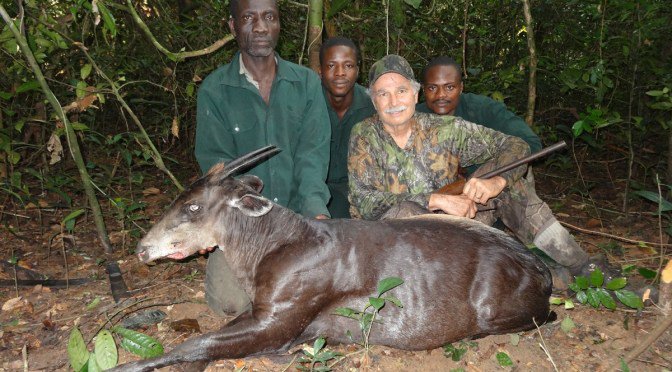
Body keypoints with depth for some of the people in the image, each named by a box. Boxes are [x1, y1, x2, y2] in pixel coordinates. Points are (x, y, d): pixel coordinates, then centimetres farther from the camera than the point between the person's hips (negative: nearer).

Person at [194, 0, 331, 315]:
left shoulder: (307, 83, 3)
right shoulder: (214, 90, -3)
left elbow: (313, 153, -7)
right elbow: (216, 163, -8)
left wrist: (315, 210, -25)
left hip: (297, 213, 2)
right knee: (230, 300, -20)